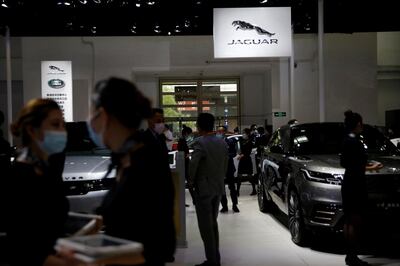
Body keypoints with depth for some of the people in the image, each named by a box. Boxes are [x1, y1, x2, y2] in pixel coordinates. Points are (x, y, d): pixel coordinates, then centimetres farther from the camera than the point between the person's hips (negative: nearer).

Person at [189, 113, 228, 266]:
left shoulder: (200, 143, -16)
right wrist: (220, 180, 16)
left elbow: (193, 165, -21)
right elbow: (225, 166, 9)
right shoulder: (222, 143, 6)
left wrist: (191, 182, -6)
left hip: (203, 188, -7)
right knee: (213, 223, 17)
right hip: (218, 188, 7)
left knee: (206, 226, 0)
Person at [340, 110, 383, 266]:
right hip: (355, 185, -10)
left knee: (349, 221, 12)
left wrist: (364, 165, 20)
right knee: (355, 222, -5)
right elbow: (355, 167, -21)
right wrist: (371, 168, -9)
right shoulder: (355, 141, -17)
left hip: (348, 184, 10)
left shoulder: (347, 140, 11)